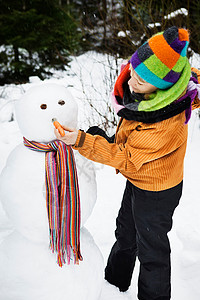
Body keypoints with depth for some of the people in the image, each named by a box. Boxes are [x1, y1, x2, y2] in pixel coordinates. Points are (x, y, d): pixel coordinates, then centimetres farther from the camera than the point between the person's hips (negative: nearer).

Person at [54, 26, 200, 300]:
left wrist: (80, 141, -34)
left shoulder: (163, 127, -39)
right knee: (125, 233, 28)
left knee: (151, 249, 14)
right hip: (137, 179, 10)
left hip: (155, 192, -9)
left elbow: (125, 158, -31)